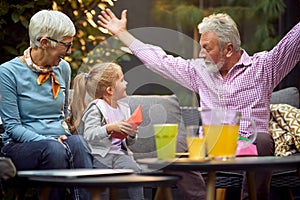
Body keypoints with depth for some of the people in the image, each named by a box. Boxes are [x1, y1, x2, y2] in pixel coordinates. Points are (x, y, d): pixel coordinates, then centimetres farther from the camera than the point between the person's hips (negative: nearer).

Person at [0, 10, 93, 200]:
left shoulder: (63, 68, 12)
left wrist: (64, 132, 4)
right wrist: (47, 141, -21)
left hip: (59, 142, 5)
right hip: (20, 146, -4)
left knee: (78, 143, -32)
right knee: (53, 149, -38)